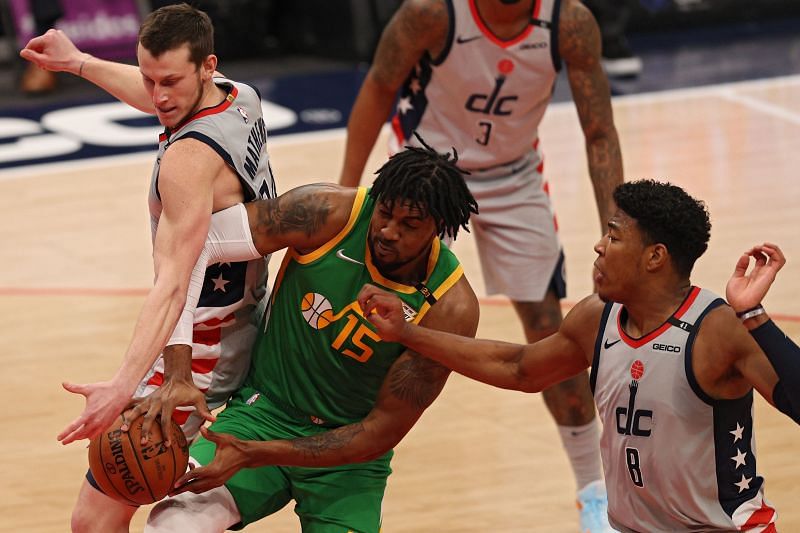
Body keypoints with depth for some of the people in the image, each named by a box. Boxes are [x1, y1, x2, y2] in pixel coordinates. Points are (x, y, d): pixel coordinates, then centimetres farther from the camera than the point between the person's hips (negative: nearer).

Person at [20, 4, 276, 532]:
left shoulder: (190, 159, -27)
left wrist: (124, 386, -47)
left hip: (196, 353, -10)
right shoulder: (242, 99, 0)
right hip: (245, 327, 10)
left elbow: (173, 285, -37)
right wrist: (78, 62, 32)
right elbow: (161, 99, 25)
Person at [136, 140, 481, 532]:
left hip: (349, 457, 0)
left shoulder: (451, 308, -18)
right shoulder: (327, 213, -17)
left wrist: (253, 455, -25)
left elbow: (383, 433, -16)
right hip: (264, 410, 0)